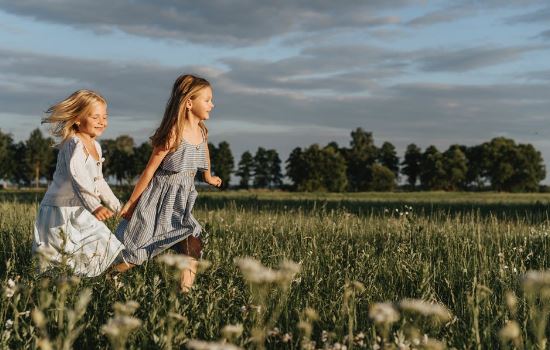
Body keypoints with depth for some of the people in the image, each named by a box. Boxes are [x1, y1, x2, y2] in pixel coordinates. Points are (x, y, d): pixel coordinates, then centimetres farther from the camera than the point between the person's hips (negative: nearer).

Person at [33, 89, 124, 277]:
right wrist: (94, 206, -47)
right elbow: (78, 178, -34)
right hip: (60, 211, -9)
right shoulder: (74, 145, -17)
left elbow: (98, 182, 27)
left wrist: (116, 206, 31)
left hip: (79, 212, 9)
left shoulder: (96, 147, 13)